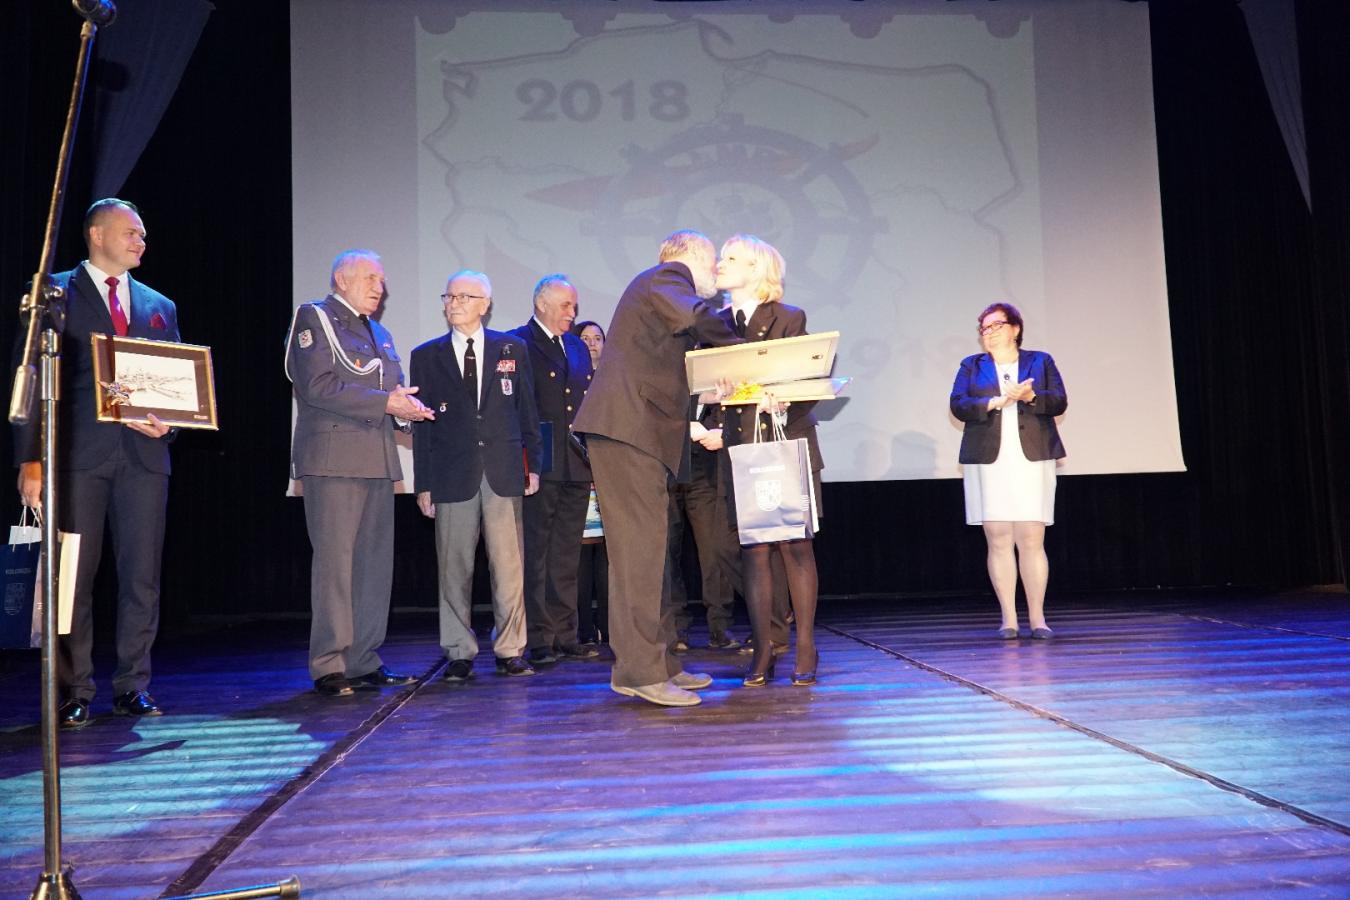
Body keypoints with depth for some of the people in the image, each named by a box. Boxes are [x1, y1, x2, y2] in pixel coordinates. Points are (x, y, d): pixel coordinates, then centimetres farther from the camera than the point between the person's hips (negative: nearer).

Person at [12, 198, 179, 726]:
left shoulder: (159, 307, 18)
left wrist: (166, 421, -4)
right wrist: (31, 460, -7)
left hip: (143, 455, 3)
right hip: (78, 454, -3)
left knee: (142, 577, 3)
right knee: (72, 578, 0)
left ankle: (133, 687, 13)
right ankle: (74, 693, 10)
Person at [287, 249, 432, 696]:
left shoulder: (379, 333, 25)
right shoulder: (314, 318, 0)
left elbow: (393, 392, 25)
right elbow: (319, 387, -14)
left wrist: (407, 406, 1)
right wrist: (385, 403, -16)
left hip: (377, 459, 8)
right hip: (333, 458, -8)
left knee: (376, 562, 7)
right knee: (335, 561, -8)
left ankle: (364, 661, 14)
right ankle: (329, 667, -2)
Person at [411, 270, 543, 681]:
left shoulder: (512, 349, 10)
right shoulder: (426, 355, 9)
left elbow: (527, 410, 11)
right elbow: (421, 423, 7)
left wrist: (533, 464, 5)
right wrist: (423, 483, 3)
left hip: (504, 472, 0)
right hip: (452, 473, 0)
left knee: (509, 563, 1)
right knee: (454, 567, 2)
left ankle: (510, 650, 11)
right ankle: (459, 653, 12)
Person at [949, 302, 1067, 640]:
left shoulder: (1040, 361, 15)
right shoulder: (971, 366, 15)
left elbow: (1059, 401, 4)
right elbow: (958, 405, 1)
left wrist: (1032, 397, -15)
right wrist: (996, 402, -14)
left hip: (1032, 461, 0)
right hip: (988, 463, 1)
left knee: (1032, 541, -4)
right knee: (998, 541, -1)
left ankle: (1037, 617, 3)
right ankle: (1008, 618, 5)